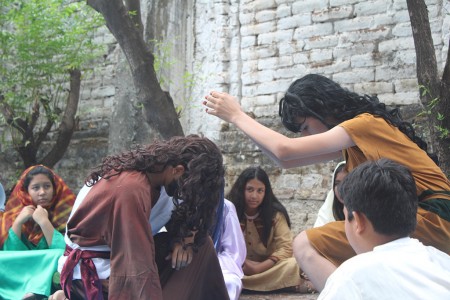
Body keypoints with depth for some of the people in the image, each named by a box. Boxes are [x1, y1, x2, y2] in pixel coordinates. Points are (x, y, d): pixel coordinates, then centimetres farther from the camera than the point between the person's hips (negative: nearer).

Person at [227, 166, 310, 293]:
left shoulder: (275, 214, -4)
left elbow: (286, 248, -11)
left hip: (267, 268, 1)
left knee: (292, 265, -30)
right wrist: (245, 264, -24)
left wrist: (258, 268, -23)